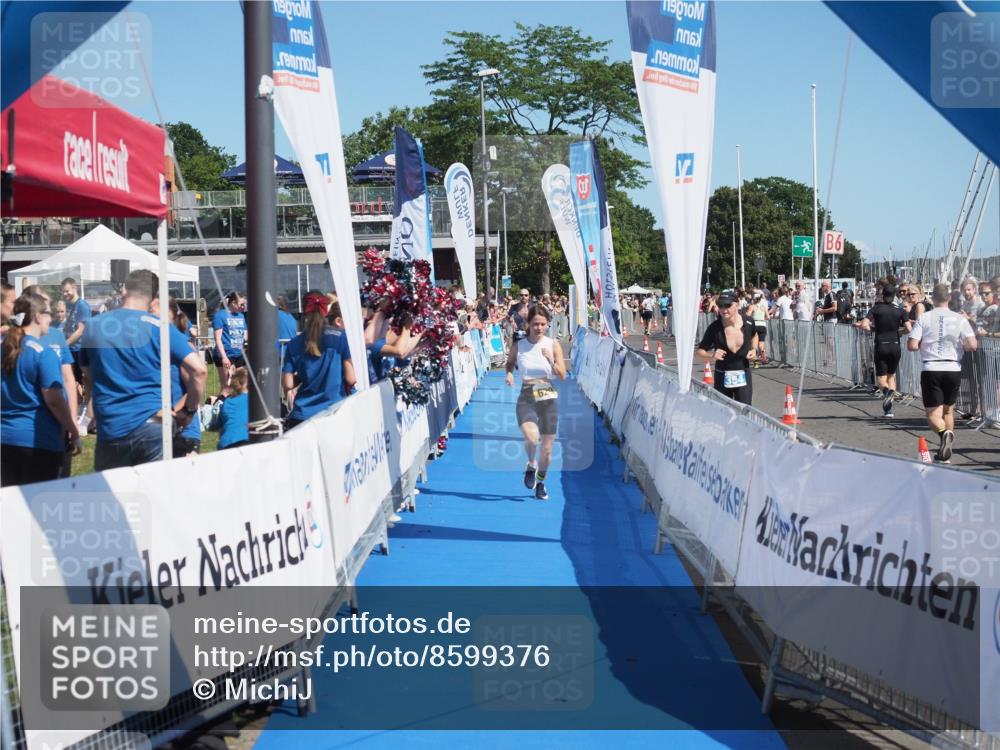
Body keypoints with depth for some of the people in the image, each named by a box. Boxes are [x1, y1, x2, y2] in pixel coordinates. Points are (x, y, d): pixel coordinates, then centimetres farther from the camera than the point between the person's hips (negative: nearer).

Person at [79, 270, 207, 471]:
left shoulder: (94, 326, 8)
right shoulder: (158, 328, -3)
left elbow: (88, 381, 18)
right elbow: (198, 370, -9)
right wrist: (190, 411, 4)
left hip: (109, 430, 3)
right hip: (151, 424, -3)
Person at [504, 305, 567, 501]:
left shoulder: (553, 345, -1)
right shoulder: (518, 346, -1)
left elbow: (562, 376, -1)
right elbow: (510, 362, 18)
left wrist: (550, 360, -17)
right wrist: (509, 373, -3)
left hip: (548, 398, 1)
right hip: (526, 398, -1)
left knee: (547, 448, 6)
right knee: (531, 438, -26)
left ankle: (541, 482, 32)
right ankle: (531, 466, 8)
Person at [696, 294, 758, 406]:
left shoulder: (748, 324, -8)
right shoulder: (714, 328, -14)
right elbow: (700, 352, -8)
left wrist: (754, 350, 0)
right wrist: (711, 356, -27)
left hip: (743, 377, 0)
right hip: (722, 378, 0)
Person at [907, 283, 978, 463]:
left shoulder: (924, 318, -3)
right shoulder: (959, 319, -2)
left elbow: (912, 346, -9)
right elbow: (972, 345, -10)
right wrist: (961, 345, 12)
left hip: (931, 369, -2)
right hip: (953, 369, 2)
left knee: (933, 415, -1)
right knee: (948, 411, 19)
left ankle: (944, 433, -34)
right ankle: (945, 454, 18)